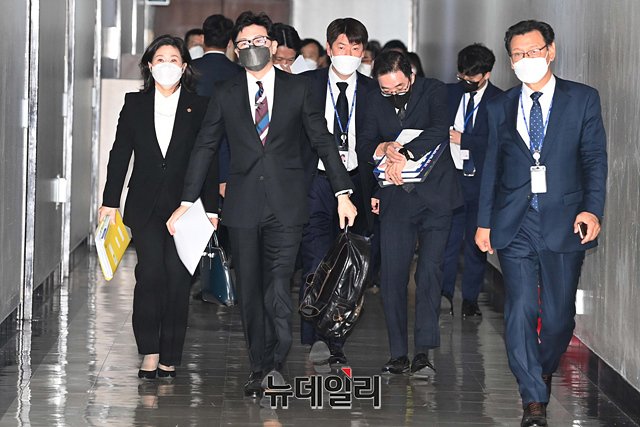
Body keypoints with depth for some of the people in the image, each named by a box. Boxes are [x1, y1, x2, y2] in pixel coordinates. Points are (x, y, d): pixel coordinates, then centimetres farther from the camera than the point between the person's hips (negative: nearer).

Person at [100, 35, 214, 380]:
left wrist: (210, 208, -2)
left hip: (184, 205, -1)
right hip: (145, 205, 1)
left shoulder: (198, 108, 5)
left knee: (177, 277, -3)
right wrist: (110, 202, 4)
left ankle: (169, 357, 6)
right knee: (150, 272, -12)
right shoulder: (135, 104, 9)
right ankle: (150, 351, -4)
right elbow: (120, 154, 9)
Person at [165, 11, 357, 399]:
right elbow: (205, 147, 12)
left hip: (287, 204, -2)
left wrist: (343, 192, 2)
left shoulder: (298, 88, 6)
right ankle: (261, 367, 13)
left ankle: (275, 364, -5)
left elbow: (324, 141, 7)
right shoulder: (225, 94, 9)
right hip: (243, 204, 2)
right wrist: (187, 201, 8)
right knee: (250, 291, 4)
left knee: (278, 287, -12)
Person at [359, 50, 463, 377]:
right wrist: (382, 148, -14)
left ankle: (423, 352, -8)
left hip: (434, 196, -3)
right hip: (396, 199, 3)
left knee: (430, 272, -9)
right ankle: (399, 354, 2)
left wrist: (404, 155, -26)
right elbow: (364, 142, 8)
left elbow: (439, 130, -20)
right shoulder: (376, 100, 7)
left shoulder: (434, 91, -5)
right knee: (392, 276, -3)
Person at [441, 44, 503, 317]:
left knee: (477, 241, 6)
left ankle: (470, 299, 13)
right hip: (451, 178, 2)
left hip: (482, 180, -2)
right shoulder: (447, 93, 8)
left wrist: (462, 139, -16)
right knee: (448, 238, -3)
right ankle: (444, 293, 2)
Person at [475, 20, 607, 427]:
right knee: (521, 311, -7)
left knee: (559, 314, 4)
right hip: (515, 224, 1)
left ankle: (545, 369, 33)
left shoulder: (583, 99, 5)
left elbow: (595, 158, 0)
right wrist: (485, 221, 12)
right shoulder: (500, 107, 12)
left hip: (564, 221, -1)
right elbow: (493, 166, 16)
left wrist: (592, 209, -14)